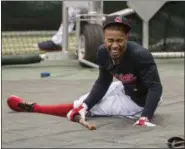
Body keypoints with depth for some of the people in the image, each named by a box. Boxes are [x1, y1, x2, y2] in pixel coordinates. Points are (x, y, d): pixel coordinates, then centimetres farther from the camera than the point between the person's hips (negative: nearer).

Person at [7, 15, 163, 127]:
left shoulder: (140, 56, -36)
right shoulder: (103, 52, -15)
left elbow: (155, 87, -36)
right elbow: (103, 83, -5)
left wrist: (145, 118, -48)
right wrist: (85, 105, -19)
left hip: (139, 101, -6)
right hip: (125, 88, 6)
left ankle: (32, 107, 7)